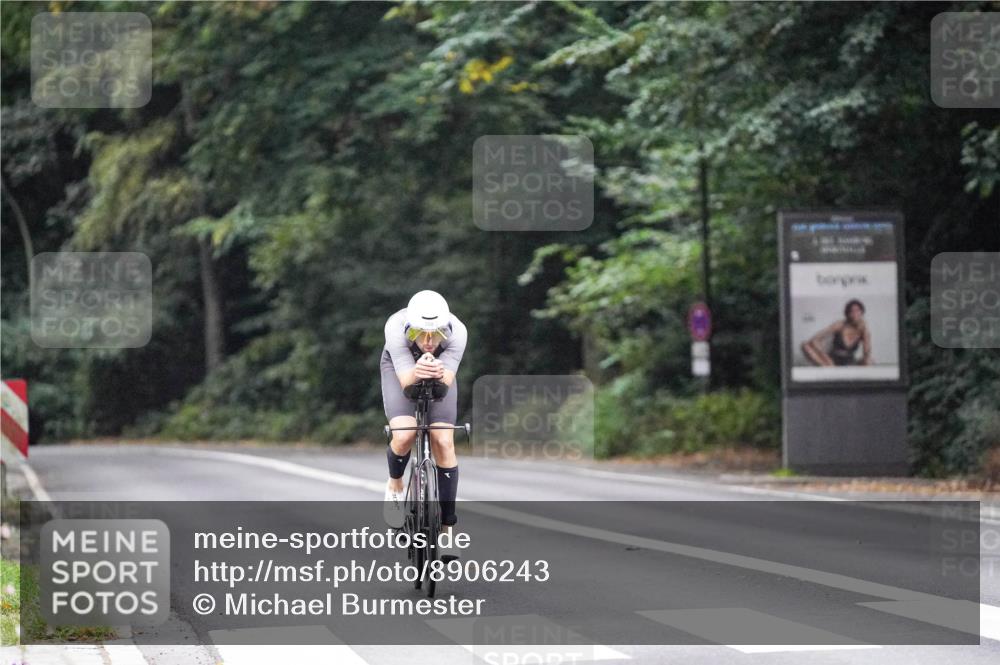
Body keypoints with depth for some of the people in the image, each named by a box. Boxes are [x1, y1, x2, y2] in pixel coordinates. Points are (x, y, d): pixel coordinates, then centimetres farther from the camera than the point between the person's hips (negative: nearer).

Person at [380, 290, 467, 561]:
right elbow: (405, 381, -38)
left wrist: (439, 373, -61)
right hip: (400, 368, -1)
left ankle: (447, 529, -5)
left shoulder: (457, 332, -35)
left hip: (440, 374, 1)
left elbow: (447, 382, -37)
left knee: (444, 443, -14)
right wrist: (417, 373, -61)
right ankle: (395, 484, 11)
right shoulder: (396, 328, -38)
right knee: (404, 436, -25)